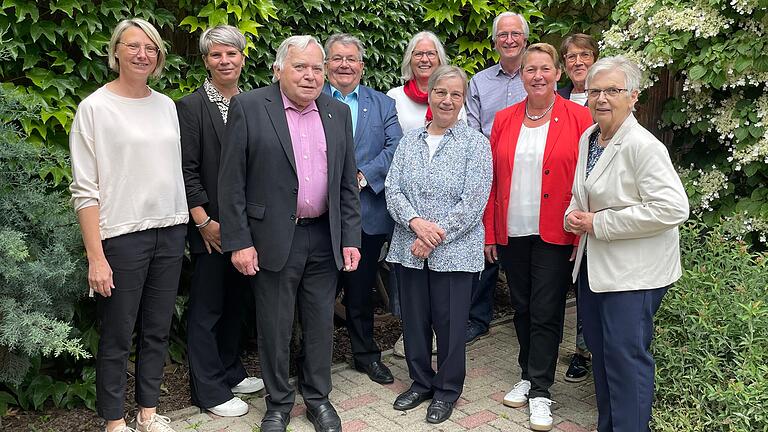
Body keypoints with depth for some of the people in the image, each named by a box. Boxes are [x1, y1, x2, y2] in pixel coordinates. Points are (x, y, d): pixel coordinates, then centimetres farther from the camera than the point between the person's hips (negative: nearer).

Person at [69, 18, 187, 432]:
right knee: (116, 336, 6)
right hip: (121, 237, -5)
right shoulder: (95, 107, -6)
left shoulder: (166, 105, 9)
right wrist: (96, 257, -13)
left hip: (170, 232, 5)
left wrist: (193, 221, 8)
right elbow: (84, 190, -9)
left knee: (157, 331, 13)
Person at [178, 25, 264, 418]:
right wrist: (205, 222, -13)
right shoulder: (190, 107, -7)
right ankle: (209, 390, 18)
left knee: (235, 304, 17)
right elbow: (187, 171, -10)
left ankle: (231, 373, 33)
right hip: (211, 230, -5)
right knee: (206, 309, 6)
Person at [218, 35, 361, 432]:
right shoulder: (248, 107, -5)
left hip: (325, 239, 3)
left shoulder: (338, 113, 7)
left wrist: (350, 239, 3)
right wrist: (238, 242, -10)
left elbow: (348, 185, 8)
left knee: (320, 324, 14)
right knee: (274, 327, 9)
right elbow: (231, 183, -7)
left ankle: (318, 398, 33)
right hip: (273, 239, -3)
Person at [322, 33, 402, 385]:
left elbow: (395, 146, -2)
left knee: (361, 287, 14)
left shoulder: (383, 104, 11)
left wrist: (362, 176, -15)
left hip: (367, 213, 2)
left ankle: (366, 354, 30)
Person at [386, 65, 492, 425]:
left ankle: (447, 389, 27)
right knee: (414, 319, 13)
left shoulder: (475, 143, -3)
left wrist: (435, 238, -15)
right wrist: (415, 222, -15)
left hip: (454, 251, -3)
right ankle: (421, 382, 33)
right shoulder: (409, 140, 9)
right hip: (409, 249, 4)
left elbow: (473, 202, -11)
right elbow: (392, 189, 3)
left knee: (449, 323, 6)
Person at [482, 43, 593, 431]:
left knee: (546, 313, 2)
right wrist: (489, 231, 4)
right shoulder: (504, 120, 6)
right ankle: (528, 376, 32)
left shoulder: (579, 117, -3)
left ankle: (540, 392, 16)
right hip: (512, 234, 4)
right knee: (522, 309, 15)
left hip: (555, 235, -3)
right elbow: (492, 179, 6)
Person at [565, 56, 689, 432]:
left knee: (625, 355, -3)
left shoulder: (643, 146, -17)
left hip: (632, 270, -8)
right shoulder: (587, 139, 8)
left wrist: (598, 223, -20)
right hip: (593, 262, 9)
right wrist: (573, 215, 1)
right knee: (599, 349, 17)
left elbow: (672, 208, -25)